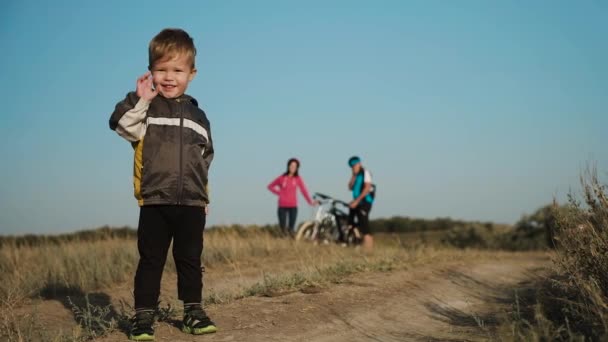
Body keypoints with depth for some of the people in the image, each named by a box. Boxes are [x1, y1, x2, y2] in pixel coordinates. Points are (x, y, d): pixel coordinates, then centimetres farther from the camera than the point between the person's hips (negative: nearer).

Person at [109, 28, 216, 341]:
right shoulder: (145, 108, 0)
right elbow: (120, 124, -20)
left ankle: (194, 312, 22)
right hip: (154, 201, -3)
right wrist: (139, 100, -28)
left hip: (192, 203, 3)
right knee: (151, 261, 2)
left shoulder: (198, 117, 12)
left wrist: (205, 197, 17)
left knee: (190, 260, 10)